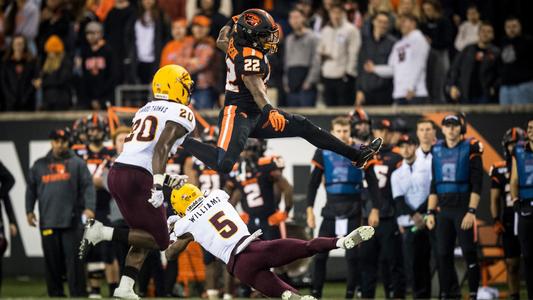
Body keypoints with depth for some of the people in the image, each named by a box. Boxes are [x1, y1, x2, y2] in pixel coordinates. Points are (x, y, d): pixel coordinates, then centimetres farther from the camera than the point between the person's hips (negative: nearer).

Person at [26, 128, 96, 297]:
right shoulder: (40, 165, 15)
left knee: (74, 261, -7)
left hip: (71, 221, -3)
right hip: (48, 221, 3)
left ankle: (78, 294, -5)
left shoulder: (77, 163, 6)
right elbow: (31, 189, 18)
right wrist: (29, 210, 8)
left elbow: (88, 187, -1)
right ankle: (55, 294, 12)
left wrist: (89, 208, -14)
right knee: (52, 262, 5)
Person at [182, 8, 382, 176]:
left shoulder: (236, 43, 7)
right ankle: (183, 141, -8)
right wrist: (269, 110, -53)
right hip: (237, 114, -11)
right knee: (223, 166, -30)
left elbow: (221, 41, 31)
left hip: (256, 116, 11)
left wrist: (232, 23, 48)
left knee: (304, 127, 10)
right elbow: (254, 84, -37)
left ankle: (356, 155, 15)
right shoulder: (251, 56, -20)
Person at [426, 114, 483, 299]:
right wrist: (430, 212, 10)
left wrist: (471, 212, -15)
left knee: (469, 253, -6)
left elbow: (476, 185, -8)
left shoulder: (470, 149, -3)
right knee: (443, 255, 5)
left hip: (463, 208, -5)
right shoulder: (437, 151, 12)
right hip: (444, 210, 5)